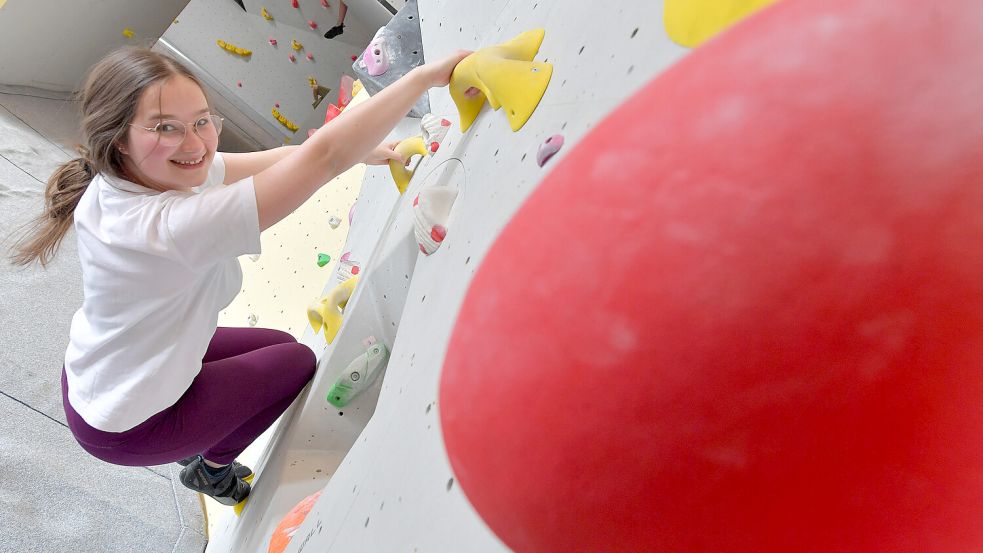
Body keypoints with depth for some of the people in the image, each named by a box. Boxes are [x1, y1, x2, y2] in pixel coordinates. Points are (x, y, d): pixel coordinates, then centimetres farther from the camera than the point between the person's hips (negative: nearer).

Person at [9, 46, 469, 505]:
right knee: (297, 361, 7)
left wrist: (373, 151, -10)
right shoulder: (165, 225, -42)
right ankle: (212, 468, 27)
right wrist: (427, 75, -40)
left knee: (277, 344, 18)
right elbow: (323, 154, -46)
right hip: (126, 427, -7)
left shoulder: (132, 174, -14)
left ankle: (196, 445, 35)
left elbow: (282, 157, -9)